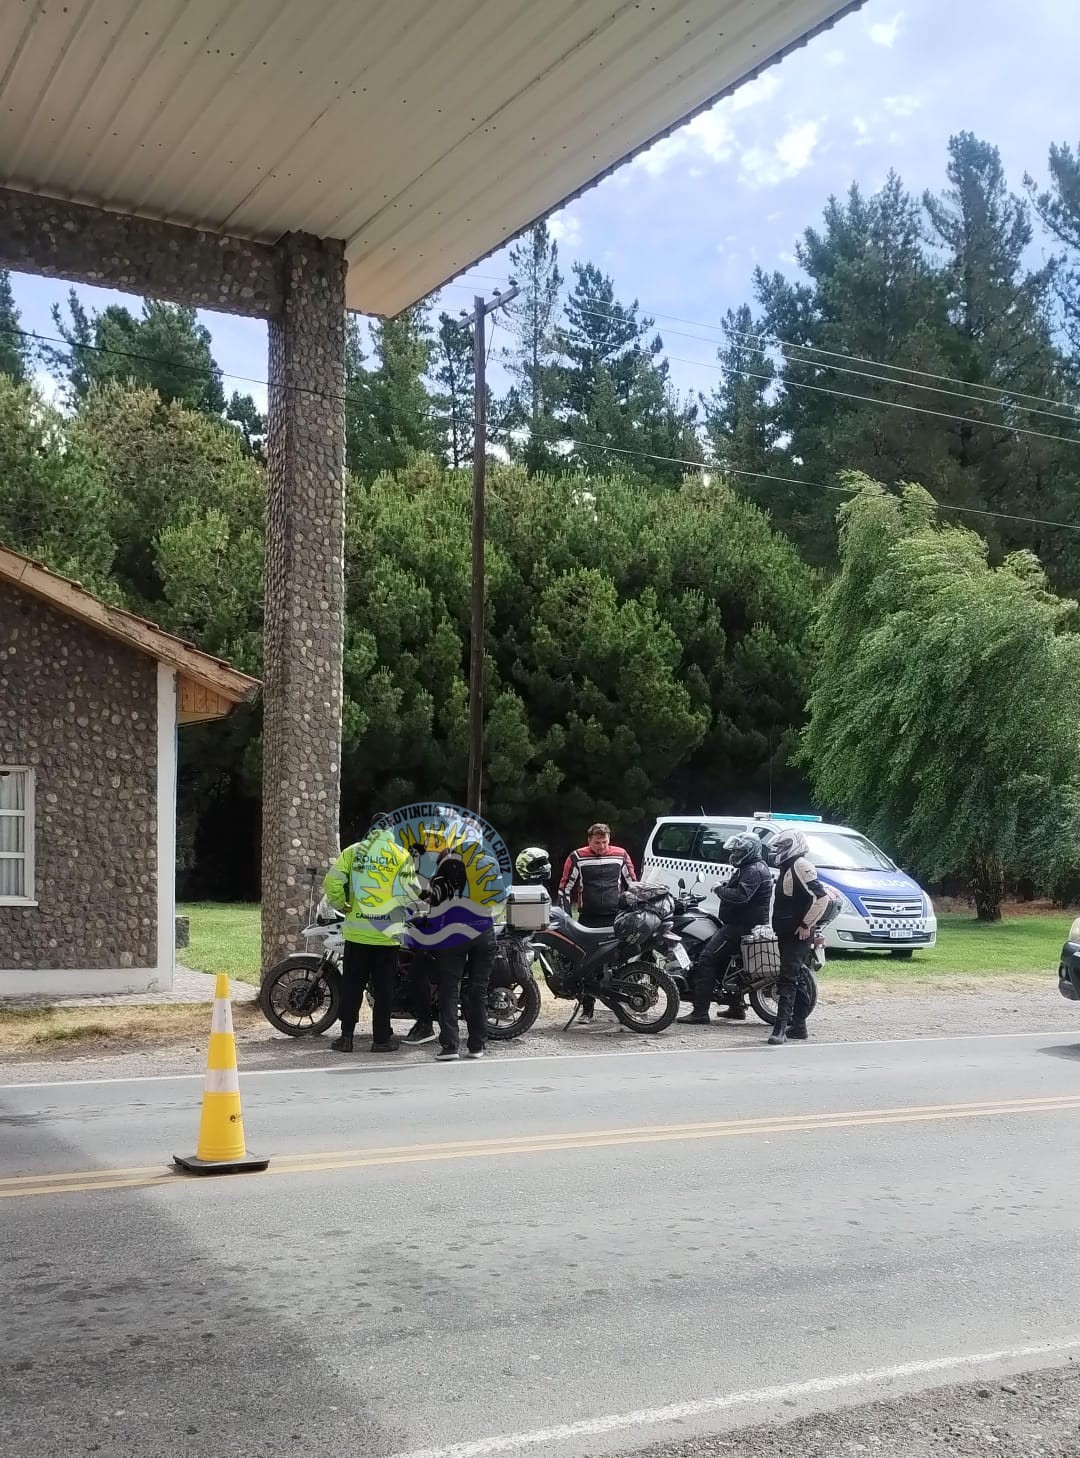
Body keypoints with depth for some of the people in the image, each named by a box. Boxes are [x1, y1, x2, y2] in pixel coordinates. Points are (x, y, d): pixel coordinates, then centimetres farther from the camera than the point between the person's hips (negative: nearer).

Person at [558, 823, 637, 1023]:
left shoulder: (621, 855, 7)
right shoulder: (577, 858, 2)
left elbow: (632, 884, 16)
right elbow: (565, 888, 6)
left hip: (616, 918, 1)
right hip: (588, 920, -1)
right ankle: (587, 1009, 8)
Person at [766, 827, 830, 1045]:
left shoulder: (800, 866, -14)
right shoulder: (789, 867, 18)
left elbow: (822, 897, -22)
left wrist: (806, 924, -19)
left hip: (797, 934, -11)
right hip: (788, 933, 11)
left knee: (788, 979, -15)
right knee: (798, 979, 13)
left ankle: (781, 1027, -20)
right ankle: (798, 1025, 19)